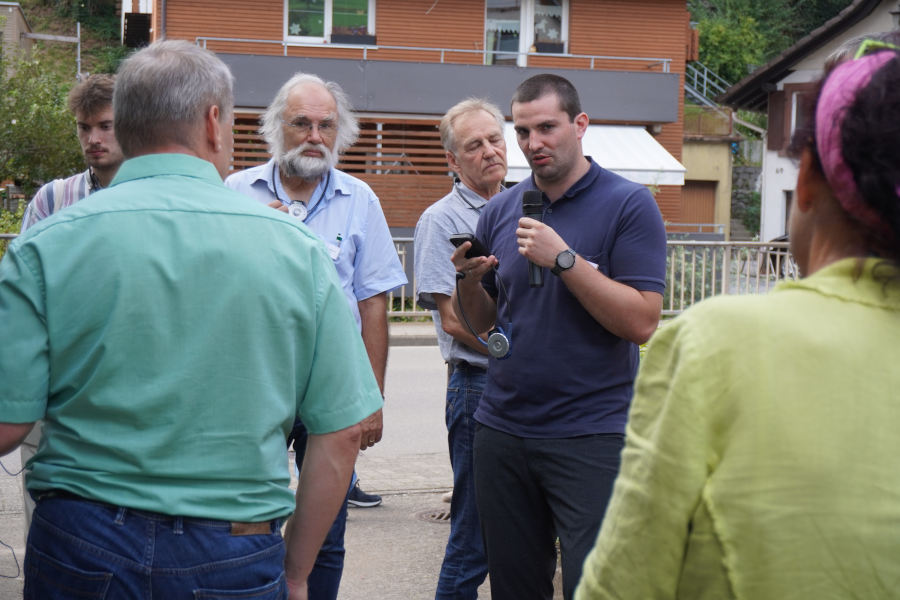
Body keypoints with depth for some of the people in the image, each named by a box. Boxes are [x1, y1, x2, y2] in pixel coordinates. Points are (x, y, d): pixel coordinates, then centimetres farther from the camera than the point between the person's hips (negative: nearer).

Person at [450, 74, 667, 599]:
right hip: (502, 431, 5)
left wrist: (564, 259, -19)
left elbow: (642, 323, -13)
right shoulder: (501, 210, 10)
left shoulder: (629, 204, -5)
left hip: (591, 437, -5)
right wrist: (469, 281, -6)